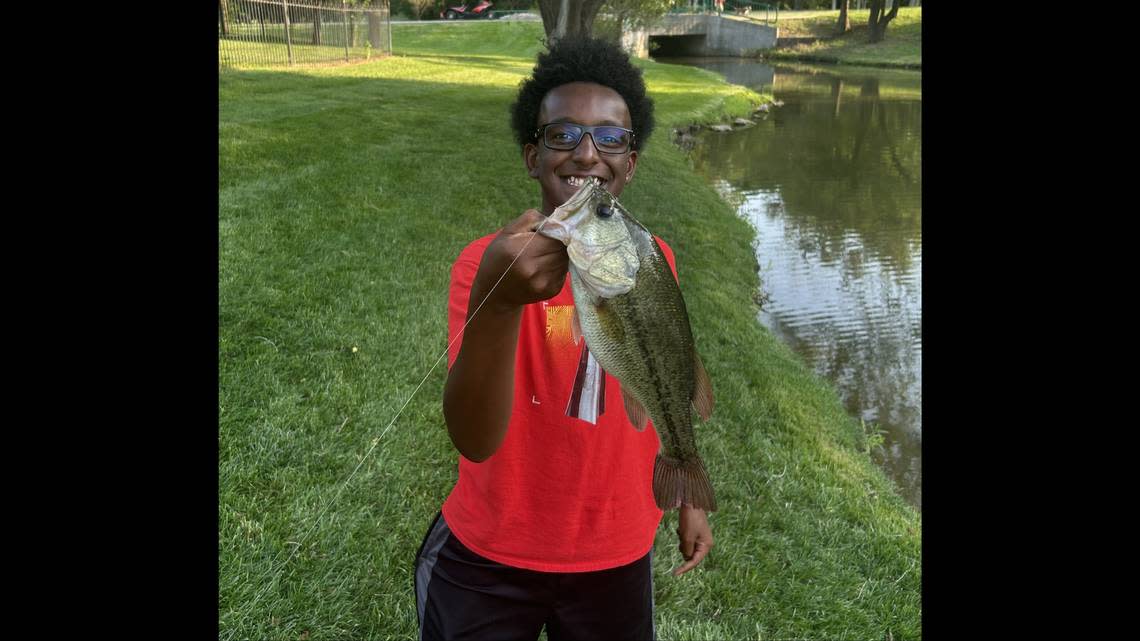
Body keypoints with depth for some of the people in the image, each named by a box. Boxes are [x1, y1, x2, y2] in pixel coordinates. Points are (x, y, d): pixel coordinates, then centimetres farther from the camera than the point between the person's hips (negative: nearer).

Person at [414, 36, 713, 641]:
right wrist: (498, 300, -46)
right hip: (487, 557, -3)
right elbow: (474, 440, -31)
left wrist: (686, 496, 16)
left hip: (617, 557, 4)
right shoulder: (487, 263, -19)